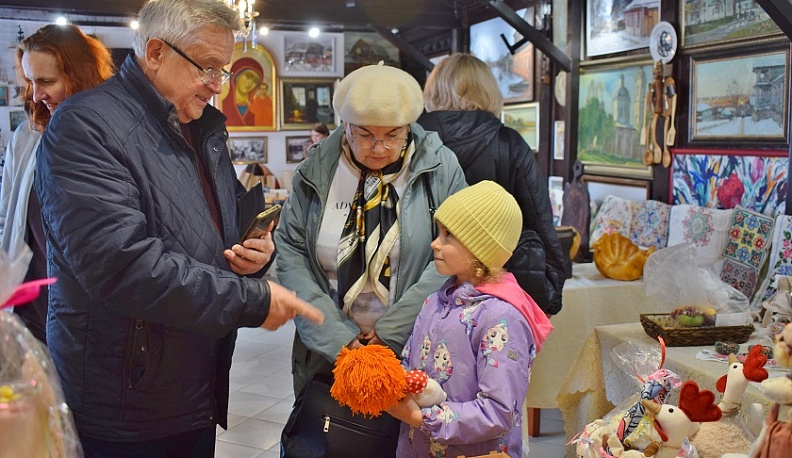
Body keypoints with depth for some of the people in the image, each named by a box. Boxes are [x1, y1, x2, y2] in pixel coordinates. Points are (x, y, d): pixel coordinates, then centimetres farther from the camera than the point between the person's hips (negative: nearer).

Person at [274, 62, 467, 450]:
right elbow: (291, 252, -4)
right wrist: (336, 337, -13)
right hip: (327, 358, 2)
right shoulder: (315, 171, -2)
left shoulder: (439, 168, -7)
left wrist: (391, 333, -14)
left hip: (413, 355, -1)